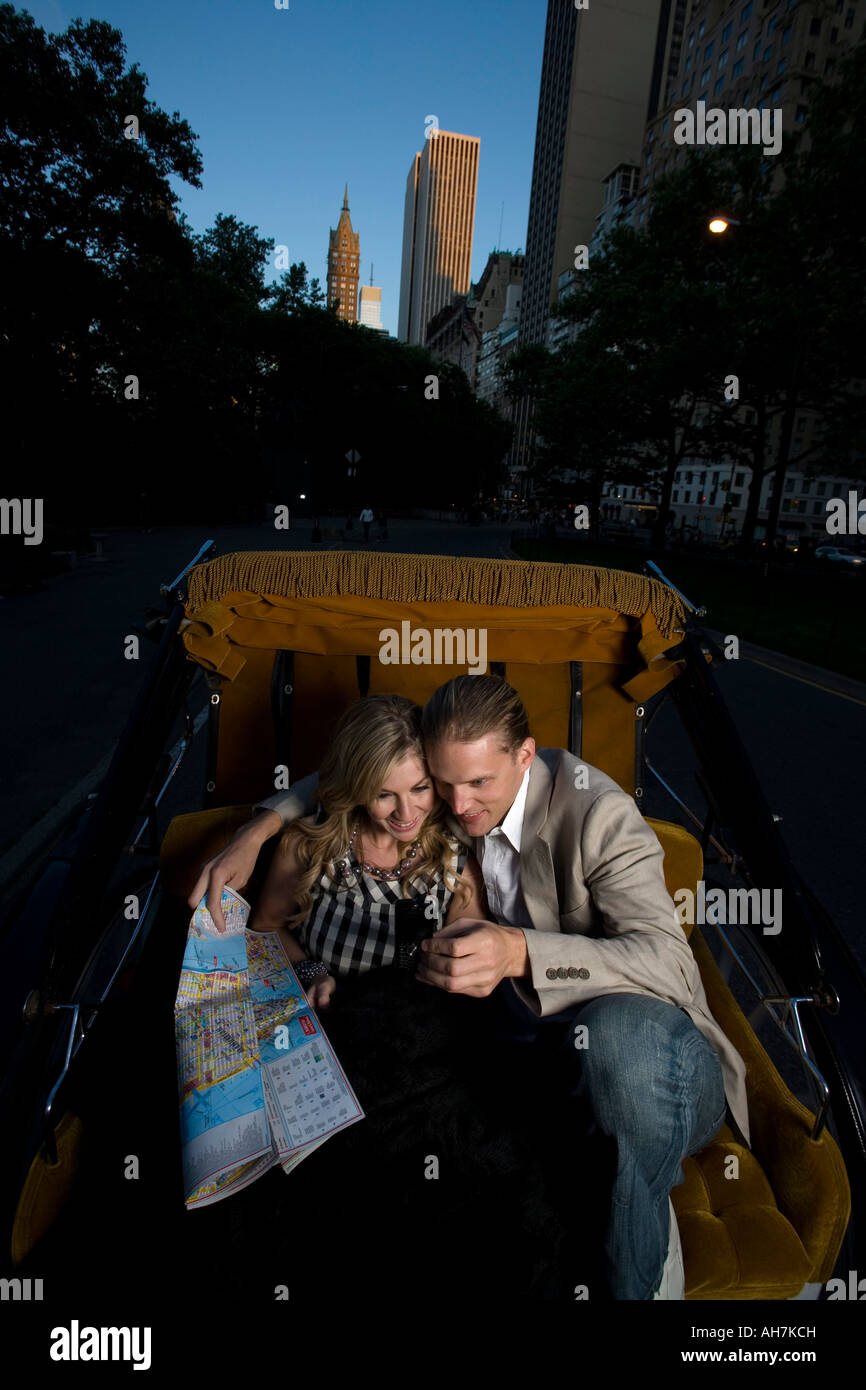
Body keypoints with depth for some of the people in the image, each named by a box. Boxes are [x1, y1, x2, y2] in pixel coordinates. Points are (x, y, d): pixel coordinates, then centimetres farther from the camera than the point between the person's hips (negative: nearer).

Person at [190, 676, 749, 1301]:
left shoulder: (597, 813, -19)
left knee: (617, 1030, -41)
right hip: (528, 1040, 5)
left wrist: (519, 951, -45)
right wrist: (257, 832, -2)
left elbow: (670, 961, -30)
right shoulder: (463, 795, -2)